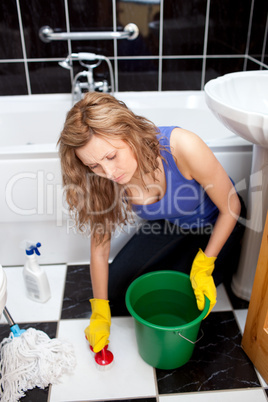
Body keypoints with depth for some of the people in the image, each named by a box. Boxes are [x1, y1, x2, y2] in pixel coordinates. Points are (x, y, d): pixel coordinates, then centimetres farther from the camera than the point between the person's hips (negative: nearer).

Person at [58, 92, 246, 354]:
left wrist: (203, 267, -22)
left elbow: (231, 207, -23)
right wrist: (100, 313, -7)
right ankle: (176, 262, 20)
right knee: (115, 291, 0)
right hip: (166, 226, 4)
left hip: (214, 227, -3)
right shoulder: (104, 177, -26)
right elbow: (99, 245, -13)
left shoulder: (182, 147, -39)